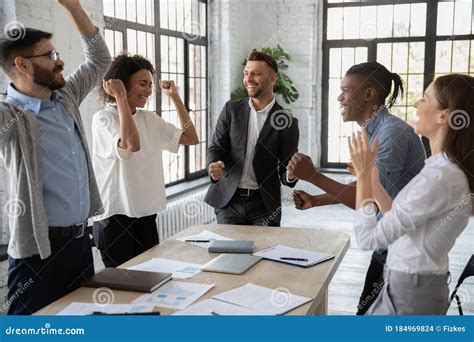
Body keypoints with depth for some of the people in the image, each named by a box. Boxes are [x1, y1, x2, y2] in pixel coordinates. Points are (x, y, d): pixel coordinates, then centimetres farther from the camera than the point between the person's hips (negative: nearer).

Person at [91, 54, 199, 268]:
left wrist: (174, 96, 5)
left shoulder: (150, 119, 8)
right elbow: (131, 144, -30)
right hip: (115, 217, -6)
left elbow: (191, 138, 7)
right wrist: (121, 98, -22)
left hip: (146, 215, 6)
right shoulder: (103, 119, -11)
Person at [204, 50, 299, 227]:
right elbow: (216, 147, 2)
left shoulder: (287, 122, -2)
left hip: (264, 205, -1)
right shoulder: (231, 109, 4)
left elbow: (285, 168, -1)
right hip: (228, 201, 2)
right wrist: (214, 167, -20)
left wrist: (290, 175, -25)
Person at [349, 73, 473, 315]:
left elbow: (368, 238, -23)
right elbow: (397, 219, 12)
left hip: (411, 292, -9)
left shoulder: (440, 177, -26)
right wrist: (371, 176, 6)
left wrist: (363, 173, -15)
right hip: (407, 284, 9)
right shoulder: (444, 168, 5)